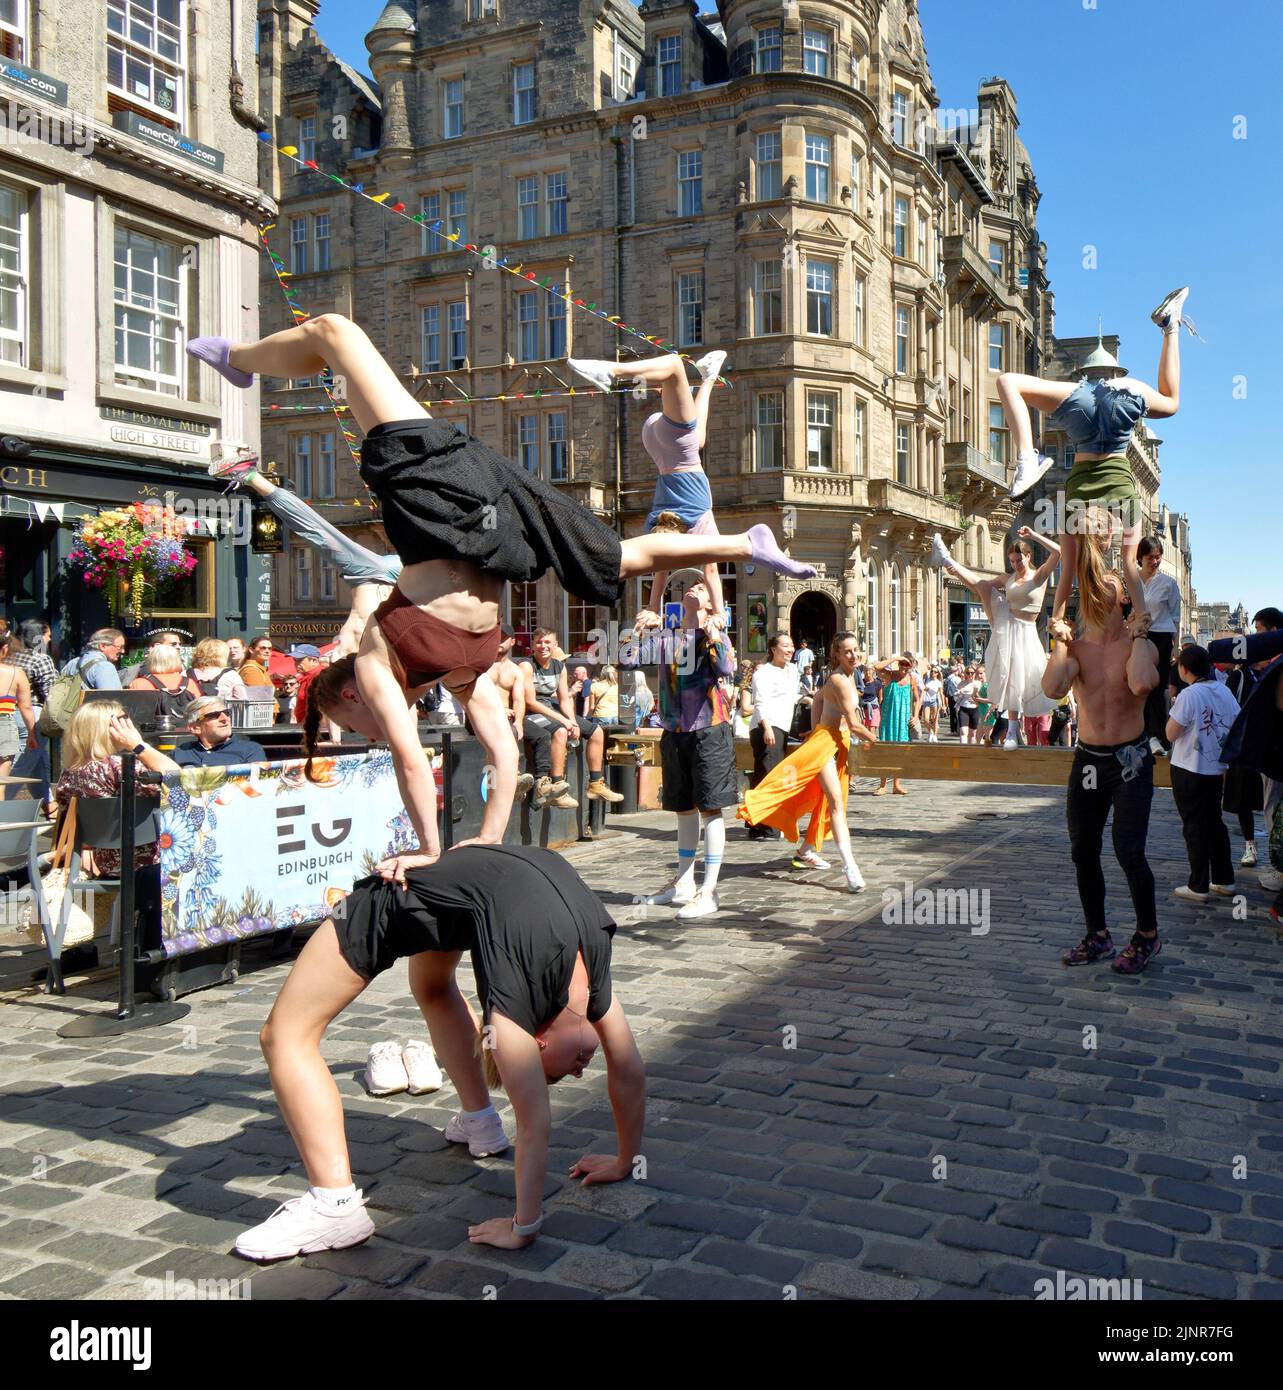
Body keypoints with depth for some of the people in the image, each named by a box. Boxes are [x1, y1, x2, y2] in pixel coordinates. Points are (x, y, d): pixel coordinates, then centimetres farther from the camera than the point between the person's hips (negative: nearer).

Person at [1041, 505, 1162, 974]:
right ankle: (1097, 936, 26)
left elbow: (1141, 683, -31)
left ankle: (1147, 935, 14)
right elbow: (1053, 688, -20)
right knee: (1083, 851, 9)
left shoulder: (1139, 645, -7)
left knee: (1129, 853, -8)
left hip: (1131, 759, -4)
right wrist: (1060, 640, -12)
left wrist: (1137, 635, -18)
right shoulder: (1075, 646, 0)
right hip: (1087, 759, 4)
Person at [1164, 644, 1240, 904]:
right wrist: (1225, 760, 18)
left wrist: (1173, 708, -3)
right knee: (1215, 823, 18)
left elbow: (1171, 734, -16)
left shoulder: (1189, 695, -18)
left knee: (1194, 827, 1)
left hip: (1189, 771, -7)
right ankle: (1224, 881, 25)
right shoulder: (1225, 692, 3)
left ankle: (1198, 887, 6)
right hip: (1217, 769, 7)